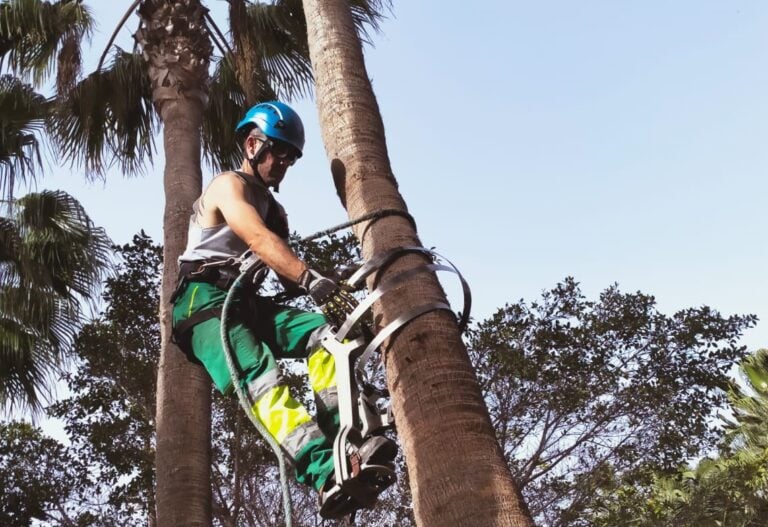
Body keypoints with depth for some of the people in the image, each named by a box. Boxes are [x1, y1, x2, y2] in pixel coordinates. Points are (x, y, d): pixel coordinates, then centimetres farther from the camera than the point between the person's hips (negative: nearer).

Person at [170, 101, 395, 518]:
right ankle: (326, 474, -52)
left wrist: (333, 293, -10)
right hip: (205, 300, -8)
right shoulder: (228, 185, -3)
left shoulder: (274, 209, 24)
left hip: (245, 302, 8)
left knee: (325, 330, -19)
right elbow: (258, 239, -24)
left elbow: (286, 274, 11)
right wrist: (314, 280, -39)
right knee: (260, 376, -33)